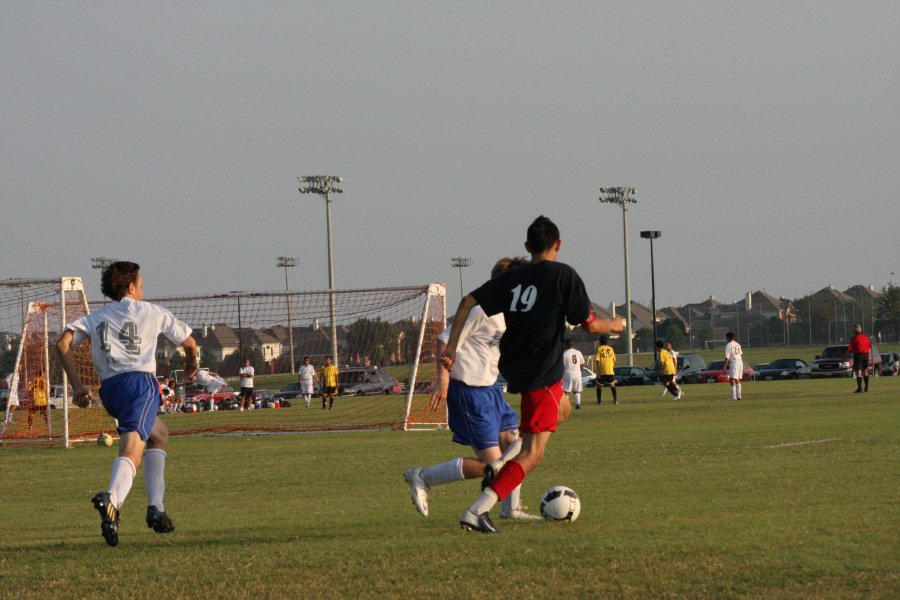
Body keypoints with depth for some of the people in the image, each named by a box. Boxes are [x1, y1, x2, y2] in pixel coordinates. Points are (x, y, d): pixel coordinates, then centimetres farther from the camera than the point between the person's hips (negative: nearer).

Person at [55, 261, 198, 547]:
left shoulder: (96, 317, 24)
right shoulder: (152, 312, 18)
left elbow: (63, 343, 7)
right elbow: (189, 343, 25)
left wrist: (77, 385, 10)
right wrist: (191, 365, 47)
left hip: (109, 389, 5)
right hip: (140, 380, -5)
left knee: (159, 435, 27)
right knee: (131, 451, -21)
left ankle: (156, 507, 15)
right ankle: (111, 499, -52)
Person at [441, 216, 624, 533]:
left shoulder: (511, 277, 7)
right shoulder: (564, 275, -8)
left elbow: (468, 302, -3)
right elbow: (590, 325, -8)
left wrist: (451, 346, -2)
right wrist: (615, 325, 13)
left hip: (513, 367, 7)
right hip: (542, 372, -7)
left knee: (562, 409, 34)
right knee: (532, 455, -7)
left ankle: (502, 464, 19)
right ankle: (477, 511, -23)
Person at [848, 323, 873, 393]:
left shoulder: (854, 338, -11)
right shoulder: (865, 337, 8)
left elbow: (850, 348, -12)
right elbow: (870, 347, 12)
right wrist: (868, 355, 19)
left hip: (858, 355, -6)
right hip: (866, 354, 6)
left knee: (858, 372, -4)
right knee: (865, 371, 15)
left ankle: (859, 388, -10)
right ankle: (867, 387, 16)